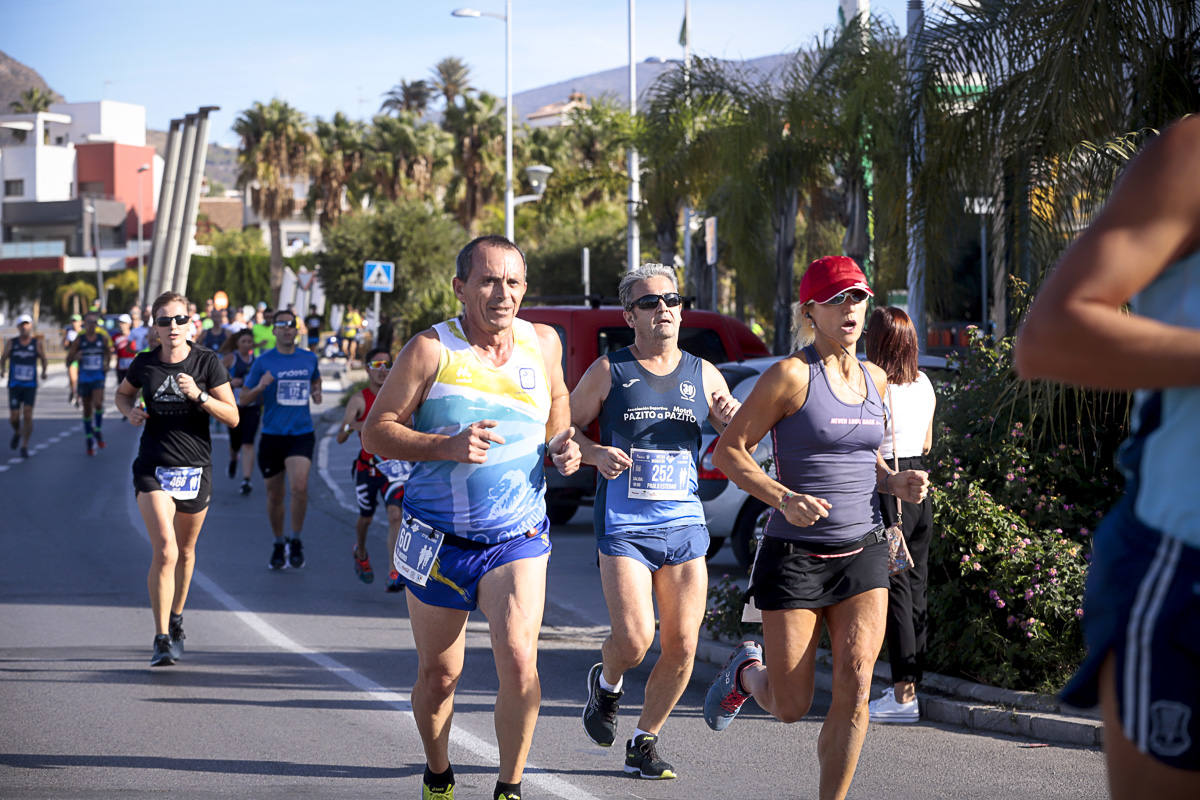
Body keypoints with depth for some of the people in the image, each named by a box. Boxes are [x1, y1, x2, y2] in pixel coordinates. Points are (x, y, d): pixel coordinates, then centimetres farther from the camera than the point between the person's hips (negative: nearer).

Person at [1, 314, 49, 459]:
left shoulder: (37, 343, -4)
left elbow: (44, 360, 6)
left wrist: (44, 372, -13)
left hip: (30, 385, -1)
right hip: (14, 385, 1)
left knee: (27, 416, -9)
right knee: (14, 417, 0)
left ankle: (24, 447, 2)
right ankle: (17, 433, 34)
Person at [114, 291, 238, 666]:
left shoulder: (207, 361, -4)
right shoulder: (144, 363, 0)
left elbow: (232, 417, -5)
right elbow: (122, 394, 21)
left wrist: (199, 396, -21)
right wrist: (130, 411, -2)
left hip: (195, 469, 1)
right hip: (153, 467, -1)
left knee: (185, 551, 16)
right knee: (164, 550, -17)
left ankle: (176, 619, 41)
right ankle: (162, 640, -14)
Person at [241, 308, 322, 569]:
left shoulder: (309, 358, 6)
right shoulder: (263, 361, -1)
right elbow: (243, 398, 3)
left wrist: (316, 392, 7)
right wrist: (260, 387, -17)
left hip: (302, 434, 0)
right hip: (272, 435, 0)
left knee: (299, 486, -21)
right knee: (275, 494, 9)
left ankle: (296, 541, -1)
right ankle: (278, 544, 30)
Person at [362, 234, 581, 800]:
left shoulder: (542, 343, 2)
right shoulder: (431, 350, -9)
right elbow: (375, 432, -9)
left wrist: (560, 444, 1)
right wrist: (449, 446, -24)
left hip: (517, 540, 1)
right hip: (438, 540, -1)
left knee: (519, 660, -18)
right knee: (439, 675, 9)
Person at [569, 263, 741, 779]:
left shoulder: (703, 375, 9)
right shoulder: (609, 372, 1)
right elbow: (565, 428, 7)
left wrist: (734, 421, -8)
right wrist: (595, 453, -13)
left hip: (685, 525, 3)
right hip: (623, 525, -3)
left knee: (682, 648, 0)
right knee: (634, 640, -15)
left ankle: (644, 743, 18)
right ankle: (606, 682, 20)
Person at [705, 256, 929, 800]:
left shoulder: (874, 380, 10)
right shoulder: (792, 375, -9)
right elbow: (728, 449, -8)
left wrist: (897, 483, 3)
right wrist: (782, 497, -22)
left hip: (862, 553, 4)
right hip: (795, 555, -4)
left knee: (855, 686, -13)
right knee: (789, 707, 3)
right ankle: (746, 670, 39)